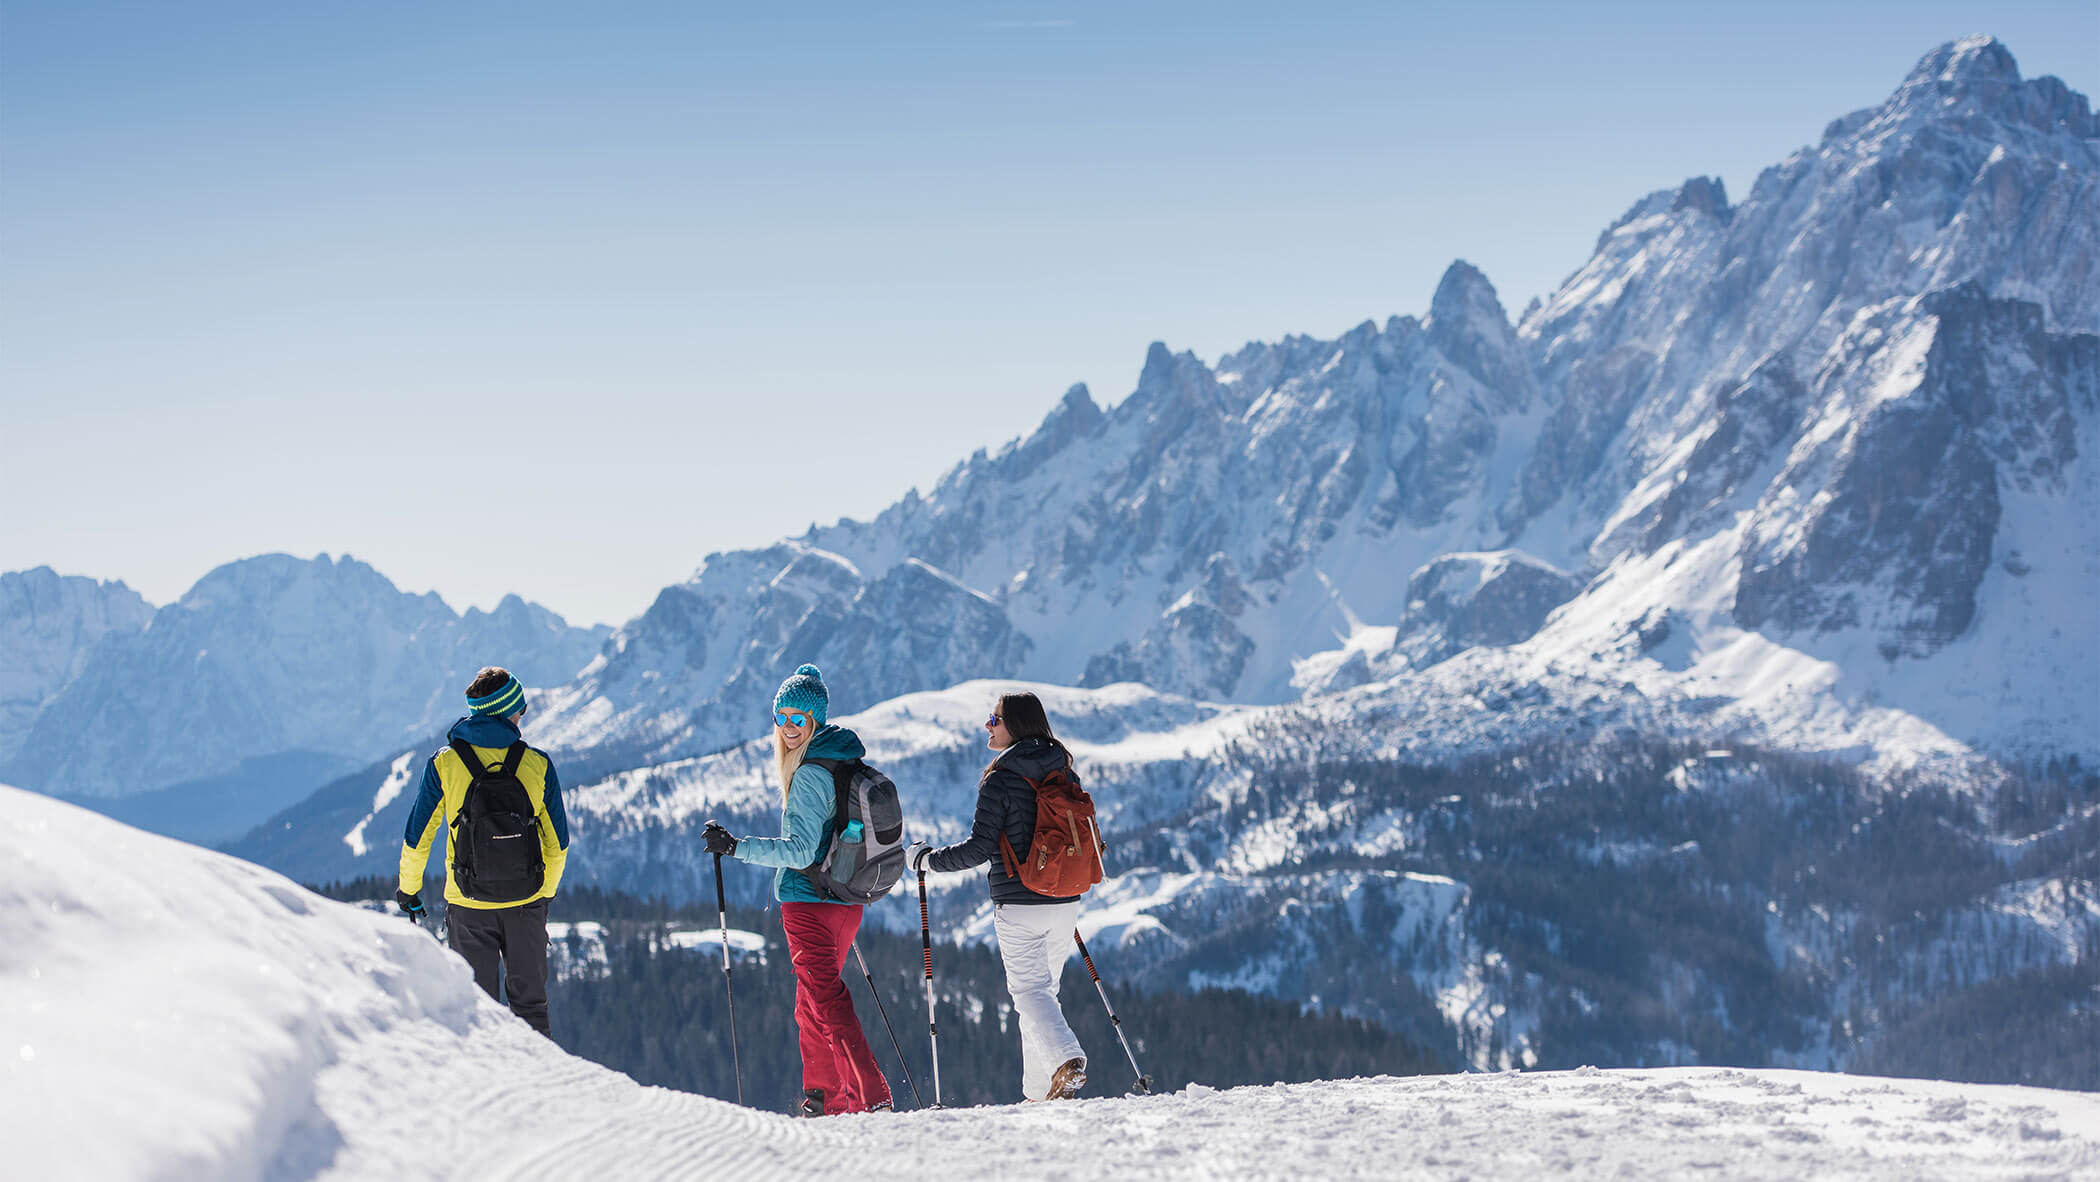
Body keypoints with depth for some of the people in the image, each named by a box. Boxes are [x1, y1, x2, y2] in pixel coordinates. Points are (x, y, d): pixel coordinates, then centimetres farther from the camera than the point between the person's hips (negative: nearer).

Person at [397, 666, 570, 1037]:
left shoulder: (444, 763, -7)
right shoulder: (538, 764, -4)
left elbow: (417, 838, -2)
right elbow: (558, 843, 4)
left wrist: (409, 890, 14)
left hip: (468, 906, -1)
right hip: (526, 902, 1)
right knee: (529, 1004, 14)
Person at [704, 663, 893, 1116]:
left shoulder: (810, 774, -17)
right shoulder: (846, 761, 11)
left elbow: (801, 851, -23)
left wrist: (736, 847, -24)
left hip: (808, 901, -9)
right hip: (846, 902, 9)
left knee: (826, 1000, -9)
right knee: (812, 1003, 20)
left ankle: (871, 1097, -16)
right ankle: (823, 1096, 26)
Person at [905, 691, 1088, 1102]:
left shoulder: (1000, 781, -12)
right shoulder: (1064, 772, 6)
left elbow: (979, 847, -14)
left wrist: (927, 859, -1)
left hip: (1018, 905, -6)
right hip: (1065, 903, 6)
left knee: (1029, 991, 0)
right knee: (1043, 987, 16)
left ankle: (1066, 1060, -24)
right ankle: (1039, 1090, 17)